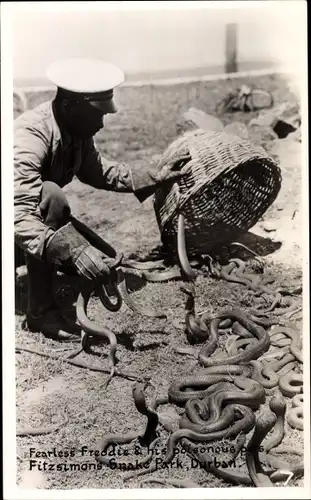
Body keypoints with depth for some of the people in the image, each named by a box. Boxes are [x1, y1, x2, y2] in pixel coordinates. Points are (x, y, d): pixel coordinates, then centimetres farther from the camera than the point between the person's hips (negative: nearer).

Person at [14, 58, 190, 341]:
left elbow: (95, 170, 9)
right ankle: (41, 309, -24)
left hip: (42, 209, 7)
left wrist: (153, 178, 2)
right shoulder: (30, 137, -34)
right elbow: (20, 218, -43)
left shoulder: (78, 128, -10)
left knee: (105, 261, 0)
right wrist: (73, 251, -54)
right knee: (51, 196, -37)